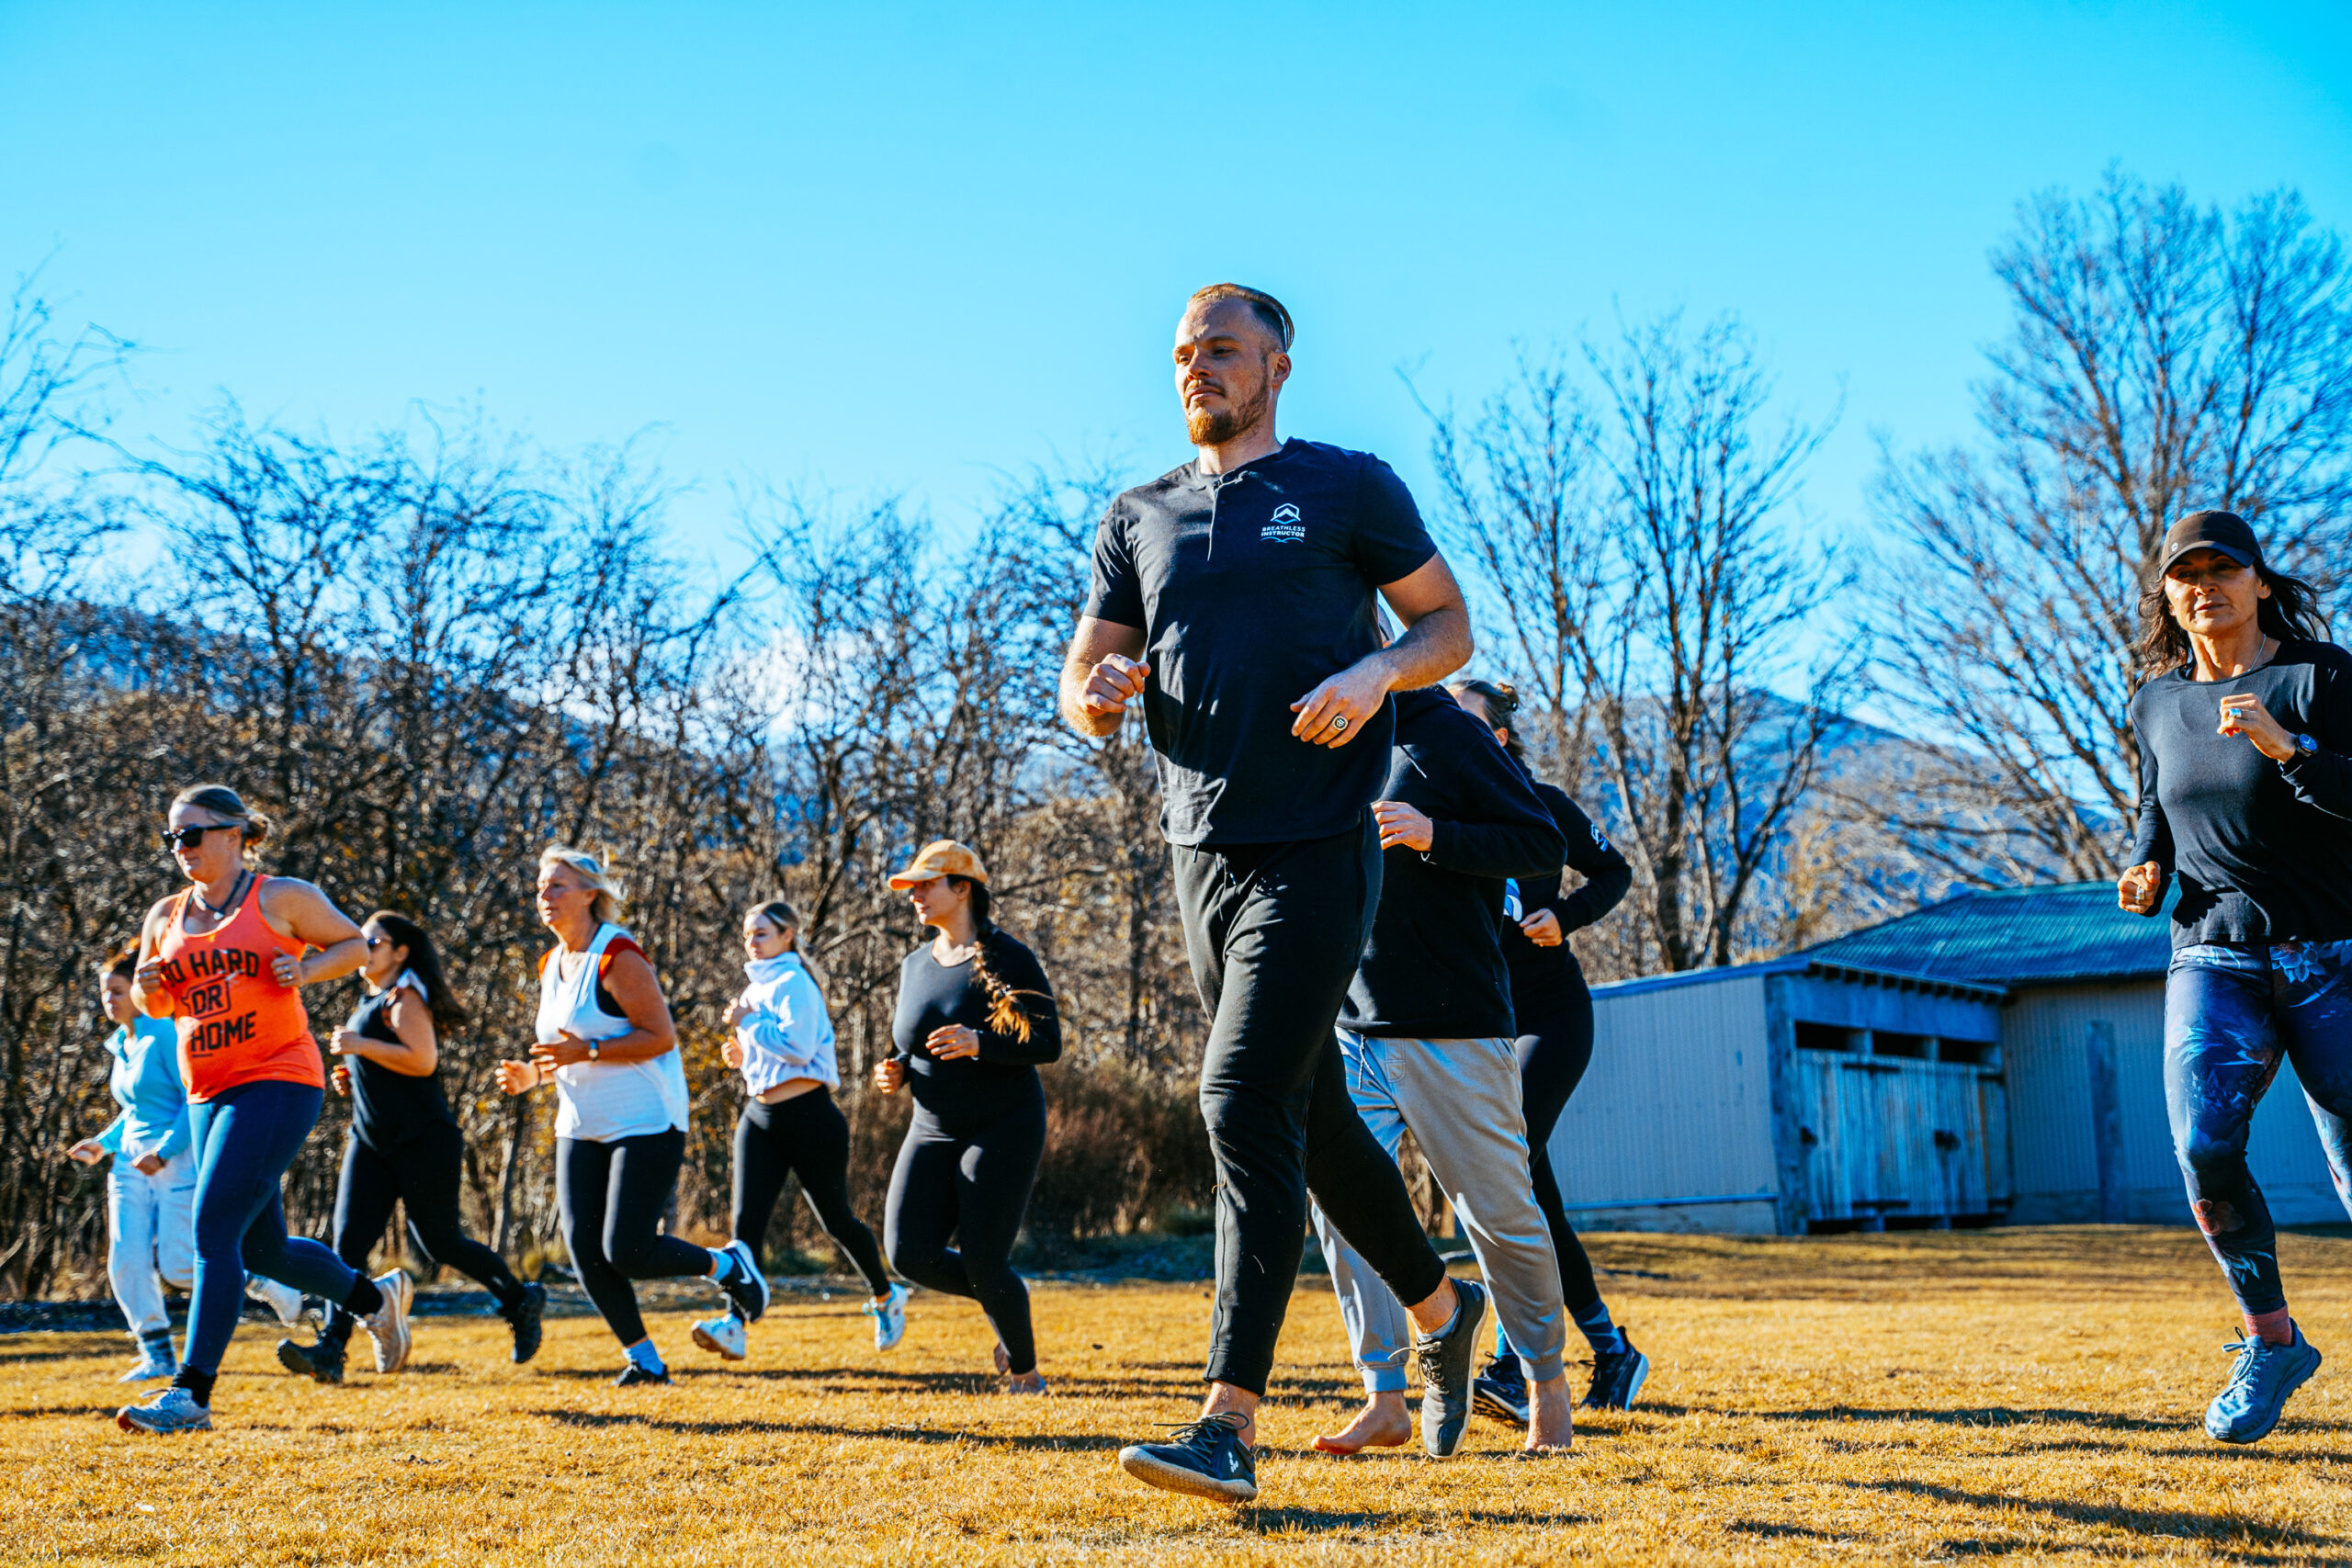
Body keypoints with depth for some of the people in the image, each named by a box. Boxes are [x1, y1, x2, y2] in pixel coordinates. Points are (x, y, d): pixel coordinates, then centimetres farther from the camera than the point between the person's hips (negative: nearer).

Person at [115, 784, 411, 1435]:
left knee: (213, 1230, -16)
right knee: (260, 1248, 13)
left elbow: (355, 945, 7)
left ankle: (192, 1393, -14)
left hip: (278, 1081, -7)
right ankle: (375, 1296, 37)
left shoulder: (280, 898, -2)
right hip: (208, 1093, 7)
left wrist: (307, 969, -12)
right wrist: (146, 990, -1)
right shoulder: (166, 918, 12)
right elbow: (157, 1007, 23)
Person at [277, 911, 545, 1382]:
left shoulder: (405, 997, -10)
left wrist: (360, 1046, -22)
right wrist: (352, 1077, 12)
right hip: (372, 1142, 8)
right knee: (349, 1240, -7)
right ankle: (330, 1350, -15)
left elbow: (423, 1061, -23)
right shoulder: (370, 1002, 18)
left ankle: (521, 1301, 22)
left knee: (437, 1241, 1)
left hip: (423, 1140, -8)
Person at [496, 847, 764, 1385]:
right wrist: (533, 1073, 3)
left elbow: (661, 1037, -18)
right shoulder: (551, 965, 12)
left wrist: (587, 1051, -25)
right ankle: (644, 1359, 11)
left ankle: (727, 1265, 14)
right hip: (581, 1129, 8)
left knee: (627, 1252, -13)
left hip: (647, 1123, -8)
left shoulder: (617, 957, -14)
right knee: (584, 1251, -1)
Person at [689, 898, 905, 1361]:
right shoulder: (756, 986, 16)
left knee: (836, 1219, 7)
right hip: (759, 1117, 8)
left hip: (809, 1118, -7)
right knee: (747, 1220, -10)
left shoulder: (794, 982, -10)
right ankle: (735, 1325, -20)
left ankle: (886, 1298, 30)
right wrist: (742, 1054, 9)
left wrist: (748, 1023, -15)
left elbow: (798, 1046, -23)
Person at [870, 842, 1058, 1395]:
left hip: (1003, 1131, -6)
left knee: (983, 1262, -10)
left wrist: (979, 1043, -30)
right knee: (909, 1253, -10)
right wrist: (895, 1072, -2)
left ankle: (1025, 1368, 15)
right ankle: (1002, 1300, 18)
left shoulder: (1008, 958, -9)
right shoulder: (914, 965, 10)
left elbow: (1049, 1043, -15)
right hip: (932, 1132, 6)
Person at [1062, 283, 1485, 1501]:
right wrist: (1096, 693, -10)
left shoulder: (1349, 486, 3)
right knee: (1309, 1111, 14)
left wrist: (1374, 672, -15)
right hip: (1202, 852, 6)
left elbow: (1449, 624, 6)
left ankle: (1230, 1425, -16)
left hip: (1317, 848, -6)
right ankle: (1439, 1306, 37)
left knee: (1247, 1104, -16)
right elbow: (1083, 676, 14)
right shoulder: (1140, 519, 14)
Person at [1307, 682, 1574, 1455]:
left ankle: (1547, 1377, 23)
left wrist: (1435, 835, -22)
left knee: (1500, 1214, 3)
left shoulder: (1447, 736, -5)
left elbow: (1545, 845, -9)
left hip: (1454, 1029, -6)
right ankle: (1385, 1398, 3)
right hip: (1354, 1029, 6)